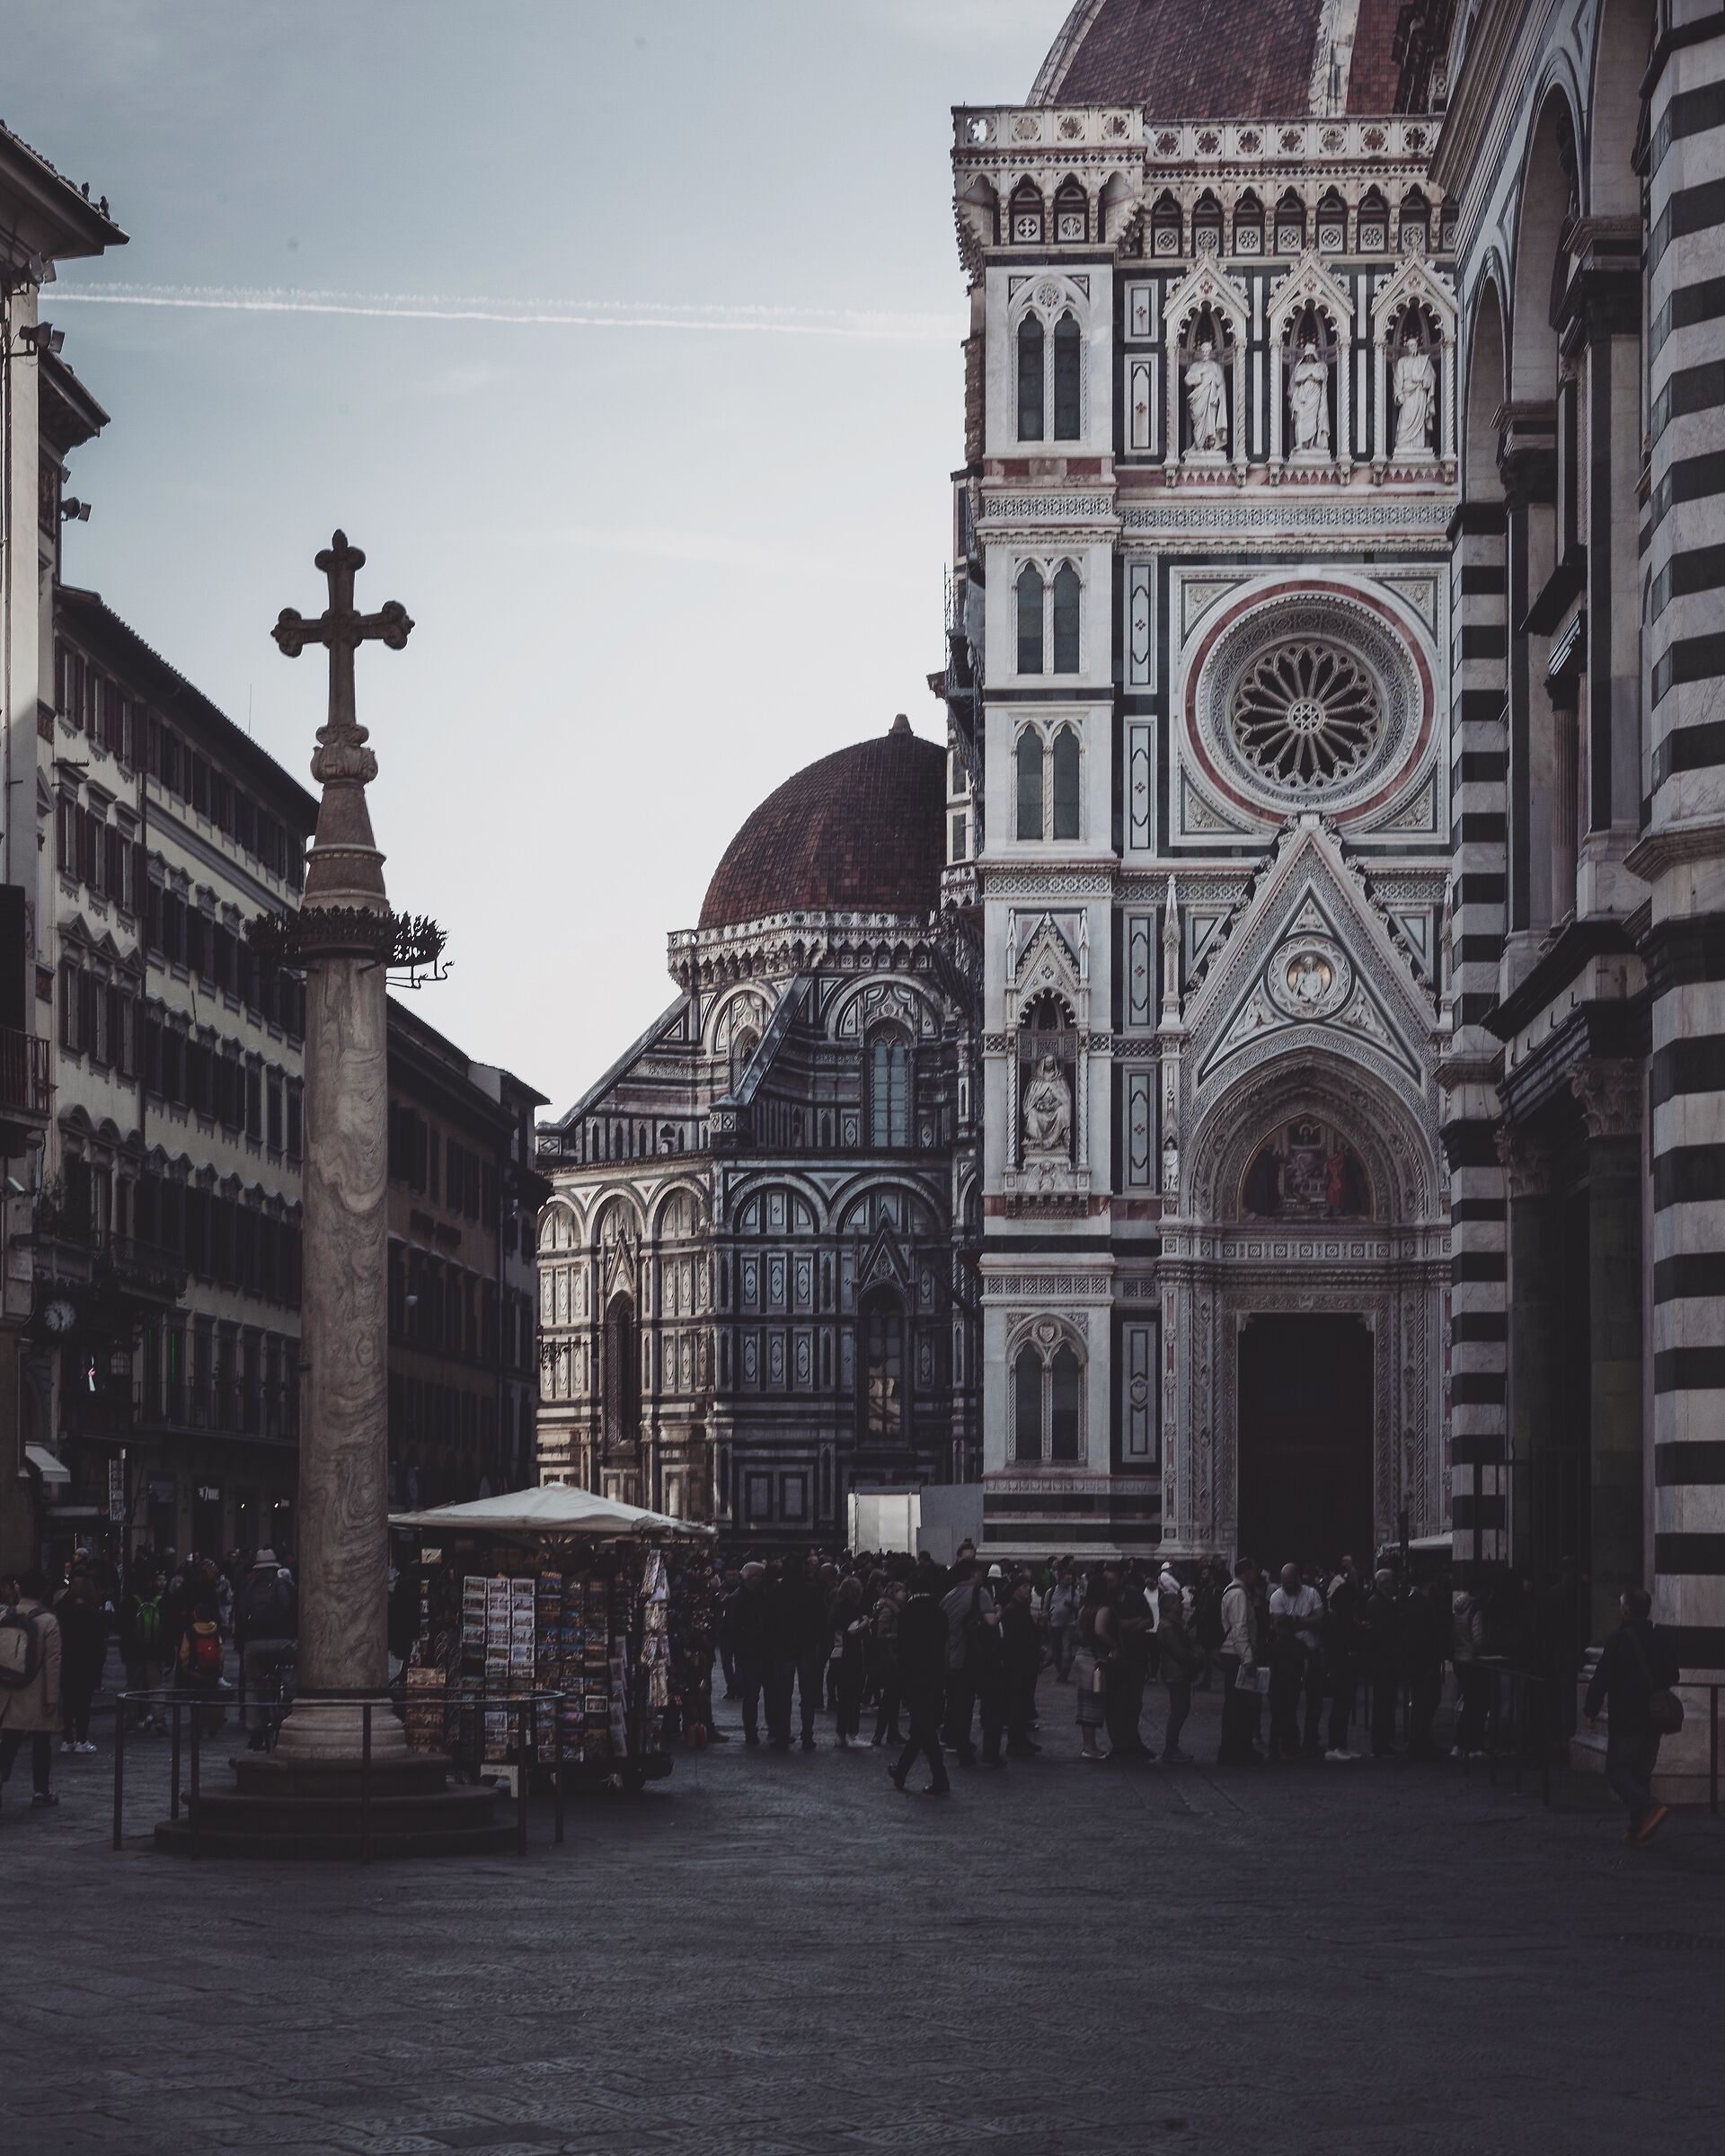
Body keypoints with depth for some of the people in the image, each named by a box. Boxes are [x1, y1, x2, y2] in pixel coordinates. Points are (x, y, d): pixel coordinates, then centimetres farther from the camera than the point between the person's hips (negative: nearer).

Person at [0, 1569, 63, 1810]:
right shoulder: (48, 1621, -10)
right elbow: (53, 1661, -11)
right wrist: (52, 1696, -7)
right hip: (37, 1696, -3)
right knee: (41, 1744, 8)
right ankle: (41, 1792, 14)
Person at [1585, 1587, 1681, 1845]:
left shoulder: (1620, 1640, -13)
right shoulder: (1664, 1639, 7)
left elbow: (1602, 1679, -12)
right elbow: (1672, 1676, 18)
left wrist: (1591, 1711, -3)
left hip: (1626, 1720, -6)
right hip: (1654, 1721, 6)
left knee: (1617, 1770, -1)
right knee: (1642, 1772, 13)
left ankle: (1648, 1809, -23)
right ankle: (1638, 1830, 11)